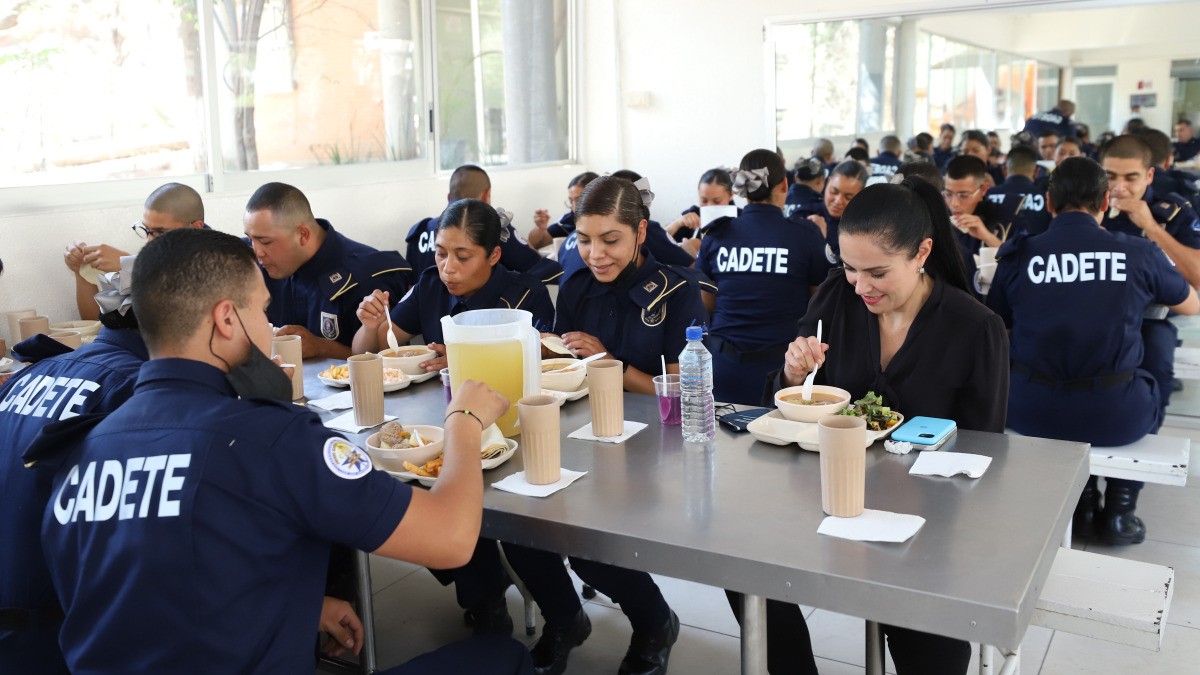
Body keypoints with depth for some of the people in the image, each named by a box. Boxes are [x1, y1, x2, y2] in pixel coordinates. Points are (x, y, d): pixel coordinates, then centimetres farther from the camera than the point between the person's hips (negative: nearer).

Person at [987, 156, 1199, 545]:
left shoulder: (1019, 255, -3)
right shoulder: (1140, 253, -3)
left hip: (1031, 413, 1)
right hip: (1116, 415, 0)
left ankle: (1081, 503, 35)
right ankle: (1120, 510, 28)